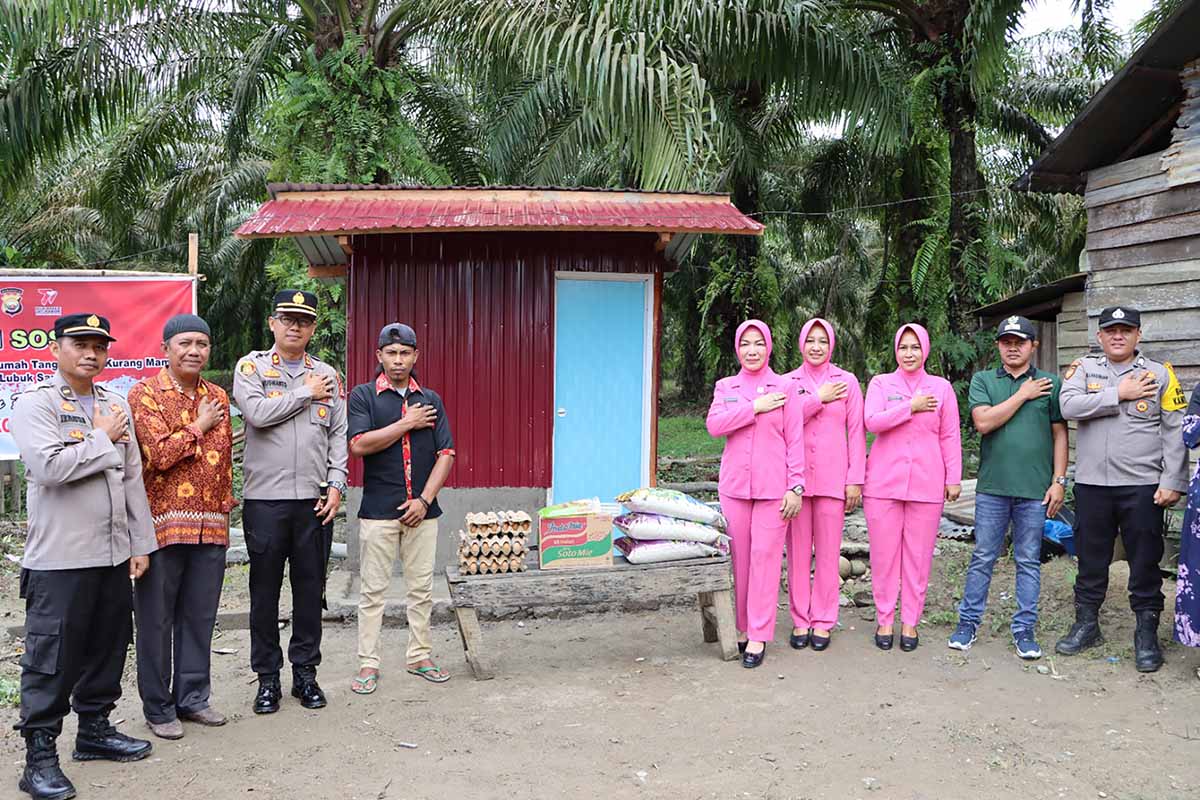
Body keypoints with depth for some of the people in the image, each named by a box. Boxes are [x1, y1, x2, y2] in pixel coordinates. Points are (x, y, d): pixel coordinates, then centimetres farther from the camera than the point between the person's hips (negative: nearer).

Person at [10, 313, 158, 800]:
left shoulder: (115, 405, 14)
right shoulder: (36, 404, -6)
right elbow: (49, 466, -23)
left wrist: (140, 544, 13)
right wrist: (103, 439, -11)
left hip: (113, 556, 7)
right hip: (59, 559, -6)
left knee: (107, 648, 14)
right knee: (52, 658, 0)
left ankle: (94, 730, 30)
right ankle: (40, 757, 10)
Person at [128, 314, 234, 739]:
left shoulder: (218, 397, 13)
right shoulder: (146, 394, -5)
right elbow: (159, 454, -16)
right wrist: (199, 426, -6)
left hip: (211, 525, 5)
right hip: (164, 523, -5)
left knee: (200, 616, 12)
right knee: (156, 620, 4)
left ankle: (193, 697, 24)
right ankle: (158, 708, 16)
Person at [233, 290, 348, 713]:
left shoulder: (327, 374, 12)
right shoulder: (251, 367, 4)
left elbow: (339, 434, 10)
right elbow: (257, 412, -15)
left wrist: (336, 485, 0)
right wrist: (306, 393, -6)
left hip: (314, 500, 2)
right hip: (264, 498, -2)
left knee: (310, 587, 7)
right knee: (264, 589, 5)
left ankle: (305, 671, 20)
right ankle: (267, 677, 17)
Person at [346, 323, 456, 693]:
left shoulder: (431, 400, 10)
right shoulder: (363, 396, 1)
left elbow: (446, 454, 5)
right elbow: (359, 445, -14)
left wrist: (425, 499, -6)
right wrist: (407, 423, -10)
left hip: (421, 509, 3)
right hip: (378, 510, -3)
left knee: (422, 588, 9)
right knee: (373, 590, 3)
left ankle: (420, 656, 21)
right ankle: (368, 664, 11)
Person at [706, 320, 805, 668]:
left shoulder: (785, 388, 5)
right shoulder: (725, 387, 12)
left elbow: (795, 441, 2)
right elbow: (714, 425, -5)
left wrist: (796, 486, -4)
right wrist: (756, 407, -11)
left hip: (773, 486, -2)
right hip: (734, 484, 2)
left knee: (765, 556, -5)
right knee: (738, 557, 5)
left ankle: (758, 636, 1)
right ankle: (741, 626, 18)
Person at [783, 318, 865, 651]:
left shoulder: (847, 381, 7)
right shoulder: (788, 381, 8)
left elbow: (856, 433, 4)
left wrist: (856, 479, -1)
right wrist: (819, 399, -11)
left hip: (832, 478, -1)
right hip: (796, 476, 1)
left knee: (828, 552, 2)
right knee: (798, 551, 4)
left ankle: (823, 621, 12)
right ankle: (800, 620, 14)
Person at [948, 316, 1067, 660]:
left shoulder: (1050, 383, 6)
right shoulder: (982, 381, 6)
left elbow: (1059, 435, 6)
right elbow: (984, 422, -9)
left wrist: (1059, 480, 0)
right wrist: (1023, 395, -8)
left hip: (1035, 489, 0)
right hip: (992, 487, 0)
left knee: (1029, 561, 7)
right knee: (983, 558, 6)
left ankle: (1024, 628, 16)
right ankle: (968, 621, 15)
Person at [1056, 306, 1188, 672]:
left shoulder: (1160, 374, 2)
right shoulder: (1084, 368, 6)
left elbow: (1175, 432, -1)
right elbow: (1069, 406, -13)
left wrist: (1172, 482, -8)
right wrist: (1119, 393, -14)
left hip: (1143, 487, -1)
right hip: (1092, 484, 2)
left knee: (1145, 563, 4)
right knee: (1090, 559, 12)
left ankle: (1147, 634, 17)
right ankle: (1086, 626, 26)